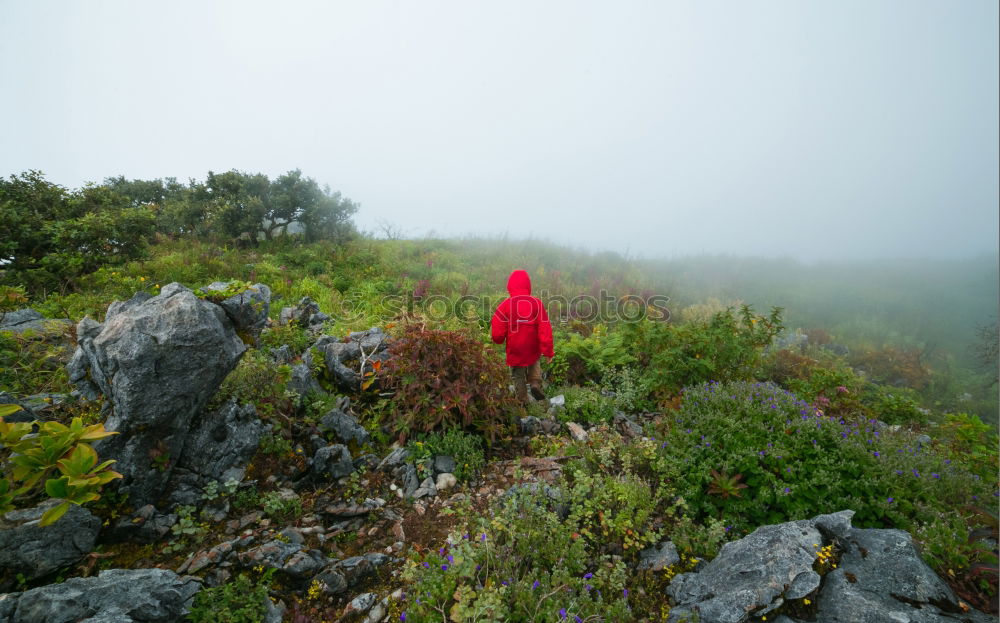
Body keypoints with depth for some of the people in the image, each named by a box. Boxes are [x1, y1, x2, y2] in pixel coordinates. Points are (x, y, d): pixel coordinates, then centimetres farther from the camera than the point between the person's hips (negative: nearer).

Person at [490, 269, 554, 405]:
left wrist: (498, 340, 13)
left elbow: (497, 333, -10)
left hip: (515, 351, -1)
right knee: (535, 363, 31)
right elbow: (545, 330, -11)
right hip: (534, 350, 2)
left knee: (518, 376, 19)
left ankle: (523, 403, 27)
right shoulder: (537, 303, -9)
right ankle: (535, 383, 7)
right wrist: (548, 352, -4)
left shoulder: (505, 305, -13)